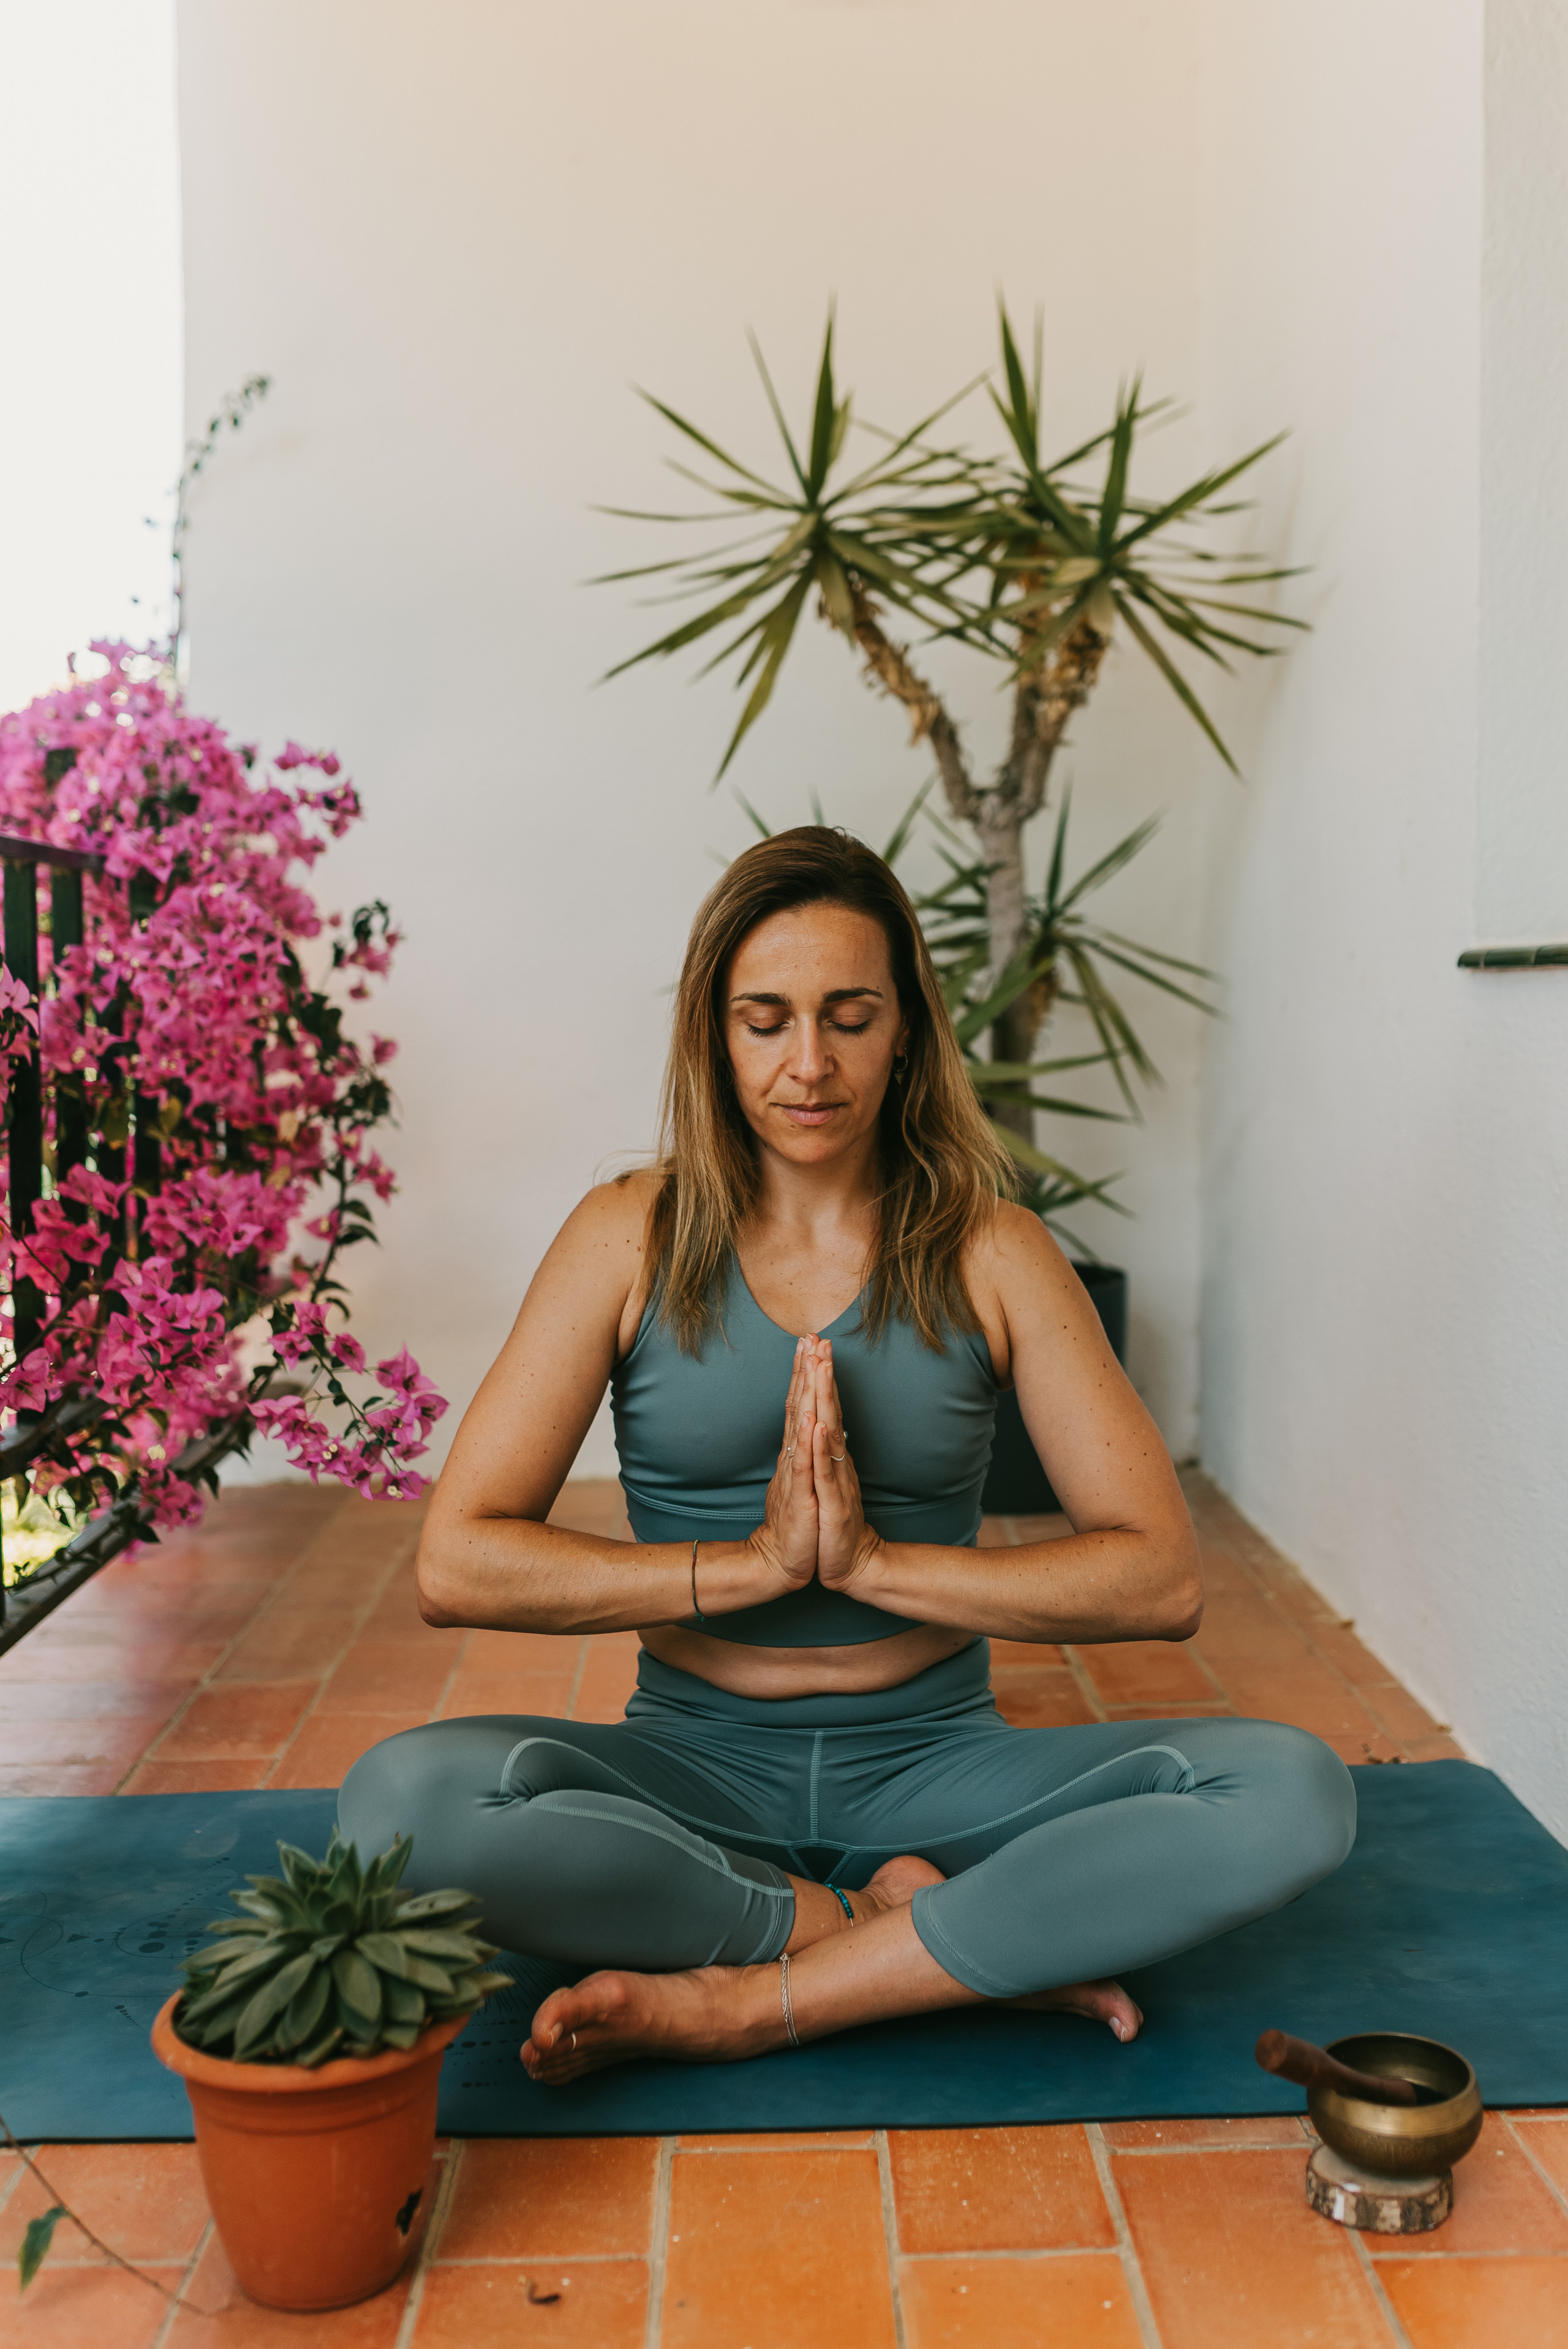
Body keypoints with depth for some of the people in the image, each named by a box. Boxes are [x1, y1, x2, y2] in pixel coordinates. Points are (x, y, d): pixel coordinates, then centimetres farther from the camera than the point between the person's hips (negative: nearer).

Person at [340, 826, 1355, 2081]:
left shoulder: (992, 1253, -2)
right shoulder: (633, 1237, -3)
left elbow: (1163, 1579, -9)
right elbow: (458, 1563, -11)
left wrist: (874, 1559, -18)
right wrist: (756, 1559, -18)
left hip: (936, 1760, 1)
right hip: (696, 1761, 0)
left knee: (1295, 1791, -23)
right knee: (404, 1797, -29)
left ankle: (748, 2002, -21)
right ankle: (931, 1940, -15)